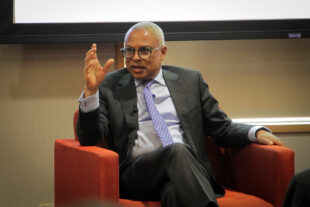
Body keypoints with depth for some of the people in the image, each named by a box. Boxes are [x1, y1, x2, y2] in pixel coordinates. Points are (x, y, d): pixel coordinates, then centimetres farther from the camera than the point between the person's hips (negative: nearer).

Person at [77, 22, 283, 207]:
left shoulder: (190, 80, 20)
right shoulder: (109, 86, 14)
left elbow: (221, 128, 21)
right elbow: (90, 138, 3)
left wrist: (257, 132, 1)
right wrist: (91, 90, -11)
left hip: (187, 167, 1)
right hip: (135, 174, -1)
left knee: (175, 189, -38)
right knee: (177, 151, -35)